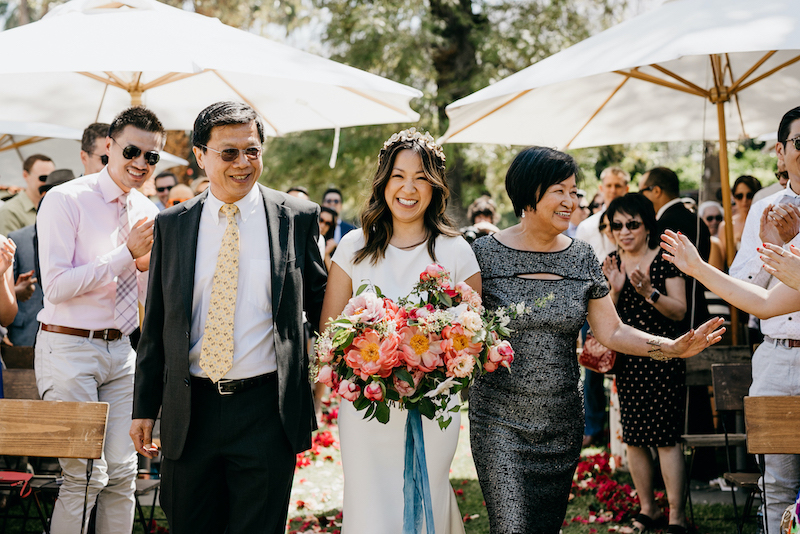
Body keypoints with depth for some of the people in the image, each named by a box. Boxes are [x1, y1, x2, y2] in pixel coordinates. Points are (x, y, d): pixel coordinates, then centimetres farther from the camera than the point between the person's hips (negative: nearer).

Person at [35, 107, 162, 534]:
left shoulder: (148, 212, 11)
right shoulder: (65, 200, -8)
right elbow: (56, 286, -16)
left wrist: (148, 264, -4)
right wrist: (128, 253, -16)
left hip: (121, 350, 6)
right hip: (69, 349, -6)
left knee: (122, 473, 5)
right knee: (86, 475, -8)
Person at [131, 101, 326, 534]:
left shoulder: (298, 218, 1)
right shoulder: (171, 224, 6)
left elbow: (320, 301, 10)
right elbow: (156, 324, 8)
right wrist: (144, 407, 6)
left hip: (267, 412, -2)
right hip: (189, 413, 2)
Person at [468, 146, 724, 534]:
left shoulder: (581, 257, 5)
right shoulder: (487, 253, -6)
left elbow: (611, 333, 5)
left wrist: (673, 348, -7)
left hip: (562, 421, 4)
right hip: (500, 419, -4)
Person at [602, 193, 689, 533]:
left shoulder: (665, 260, -4)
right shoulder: (611, 264, 7)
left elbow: (679, 311, -7)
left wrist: (649, 292, -21)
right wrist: (615, 290, -13)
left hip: (662, 357, -4)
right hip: (626, 360, 4)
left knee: (666, 438, -7)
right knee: (633, 439, 8)